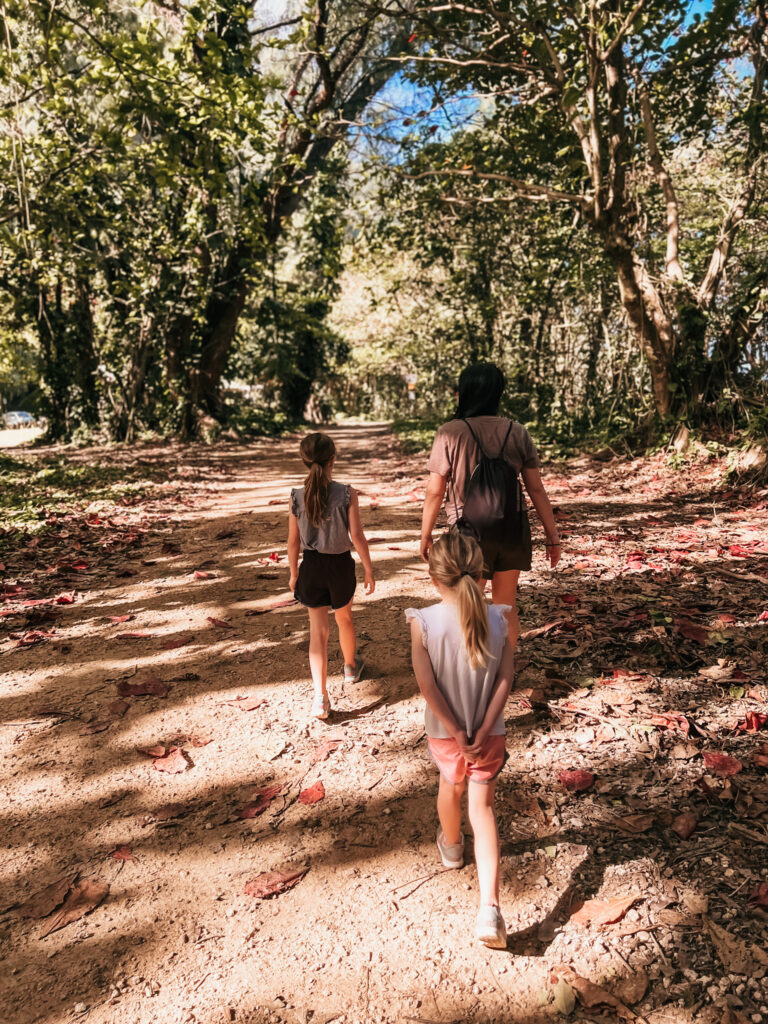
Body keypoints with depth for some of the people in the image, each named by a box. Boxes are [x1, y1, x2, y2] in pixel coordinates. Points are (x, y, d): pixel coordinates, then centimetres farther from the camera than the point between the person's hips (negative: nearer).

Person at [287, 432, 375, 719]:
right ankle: (351, 666, 50)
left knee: (318, 629, 7)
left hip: (311, 566, 1)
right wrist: (369, 570, -2)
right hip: (341, 565, -1)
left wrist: (294, 573, 11)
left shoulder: (297, 496, -10)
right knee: (344, 618, 24)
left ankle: (321, 696, -1)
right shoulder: (346, 494, -16)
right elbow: (357, 536, -13)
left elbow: (293, 541, -3)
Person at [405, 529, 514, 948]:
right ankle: (489, 908, 0)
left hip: (443, 733, 0)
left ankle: (451, 846, 56)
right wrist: (483, 729, -10)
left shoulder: (423, 622, -21)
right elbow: (505, 679, -13)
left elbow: (427, 686, -20)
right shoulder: (498, 618, -13)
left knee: (451, 786, 28)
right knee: (482, 806, 11)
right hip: (489, 733, 0)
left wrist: (456, 730, -11)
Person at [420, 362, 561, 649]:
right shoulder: (518, 433, -2)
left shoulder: (450, 433, -11)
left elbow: (434, 492, -8)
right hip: (512, 530, 4)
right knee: (506, 605, 20)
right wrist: (553, 538, 8)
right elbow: (536, 489, 0)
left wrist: (425, 535, 5)